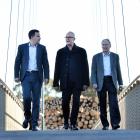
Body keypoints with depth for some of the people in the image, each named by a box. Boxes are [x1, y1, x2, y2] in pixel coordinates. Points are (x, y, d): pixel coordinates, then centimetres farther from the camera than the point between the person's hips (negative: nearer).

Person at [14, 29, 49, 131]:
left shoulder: (42, 48, 9)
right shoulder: (22, 47, 7)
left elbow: (45, 63, 7)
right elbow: (17, 62, 8)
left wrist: (46, 76, -2)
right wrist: (16, 75, 0)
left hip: (37, 76, 1)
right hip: (26, 76, -1)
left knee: (36, 100, -2)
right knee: (26, 97, -15)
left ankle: (34, 124, 1)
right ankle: (27, 117, 11)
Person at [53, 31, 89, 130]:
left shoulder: (81, 51, 8)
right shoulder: (61, 52, 11)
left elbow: (85, 67, 5)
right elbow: (57, 68, 9)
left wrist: (85, 82, -3)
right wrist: (56, 82, 2)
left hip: (77, 82, -1)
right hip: (65, 82, 1)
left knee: (76, 102, -4)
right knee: (65, 102, 0)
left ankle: (73, 123, 4)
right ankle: (66, 122, 18)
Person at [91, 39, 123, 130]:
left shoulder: (115, 56, 12)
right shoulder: (96, 57, 9)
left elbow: (118, 70, 13)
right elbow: (93, 71, 5)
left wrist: (120, 83, 8)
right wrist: (94, 82, -8)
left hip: (112, 81, 0)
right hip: (101, 82, 0)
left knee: (114, 103, -13)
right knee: (102, 104, 2)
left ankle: (115, 123, -17)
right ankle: (105, 124, 8)